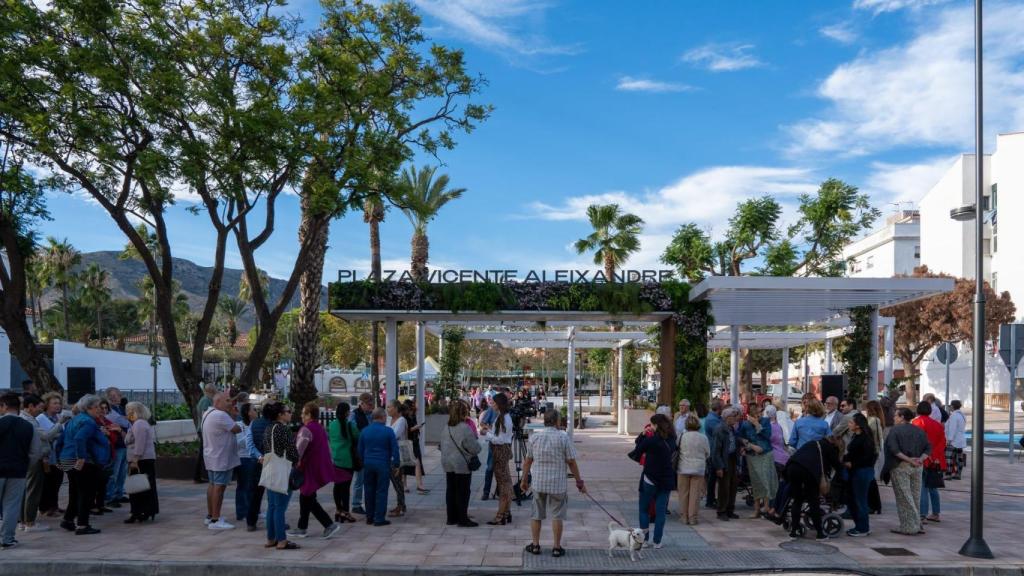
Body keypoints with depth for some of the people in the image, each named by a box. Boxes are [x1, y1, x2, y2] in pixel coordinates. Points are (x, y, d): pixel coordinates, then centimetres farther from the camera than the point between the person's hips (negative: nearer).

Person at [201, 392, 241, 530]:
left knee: (213, 485, 18)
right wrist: (242, 427, 3)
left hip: (211, 455, 11)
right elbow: (237, 429, -17)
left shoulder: (208, 413, 12)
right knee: (219, 487, -8)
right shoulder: (220, 415, -21)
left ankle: (210, 516, 27)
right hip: (221, 458, -11)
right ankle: (215, 520, -7)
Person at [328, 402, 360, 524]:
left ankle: (338, 509, 22)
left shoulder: (331, 425, 3)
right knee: (346, 485, -2)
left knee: (337, 484, 13)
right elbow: (358, 439, -6)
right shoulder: (350, 425, -13)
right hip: (347, 460, -6)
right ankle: (345, 512, -1)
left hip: (335, 459, 6)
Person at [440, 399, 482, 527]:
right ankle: (462, 519, 4)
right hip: (462, 465, -7)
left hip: (448, 465, 7)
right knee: (462, 492, 0)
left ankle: (451, 518, 19)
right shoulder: (465, 428, -17)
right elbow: (474, 448, -15)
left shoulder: (446, 429, 6)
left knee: (450, 491, 12)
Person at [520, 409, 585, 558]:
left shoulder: (534, 437, 1)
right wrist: (579, 482, 1)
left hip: (538, 482, 3)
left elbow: (527, 461, 6)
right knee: (557, 515, 6)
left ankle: (535, 545, 19)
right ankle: (556, 547, 10)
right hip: (558, 484, -3)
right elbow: (571, 462, -8)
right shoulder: (564, 438, -9)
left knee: (536, 514, 14)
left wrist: (524, 479, 18)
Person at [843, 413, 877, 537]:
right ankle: (860, 526, 24)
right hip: (856, 471, 10)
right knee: (852, 499, 14)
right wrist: (846, 460, 0)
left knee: (860, 500, -1)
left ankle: (862, 529, 9)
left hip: (863, 472, -10)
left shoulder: (863, 438, -17)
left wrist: (852, 464, -16)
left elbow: (867, 457, -22)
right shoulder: (855, 436, 12)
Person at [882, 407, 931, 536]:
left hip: (900, 466, -6)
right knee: (915, 497, 14)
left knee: (904, 498, 0)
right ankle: (917, 525, 19)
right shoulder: (919, 431, 10)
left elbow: (894, 449, -18)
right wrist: (920, 459, -6)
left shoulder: (895, 430, -7)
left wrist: (907, 459, -17)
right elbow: (928, 448, 5)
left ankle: (908, 527, 1)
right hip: (916, 468, 6)